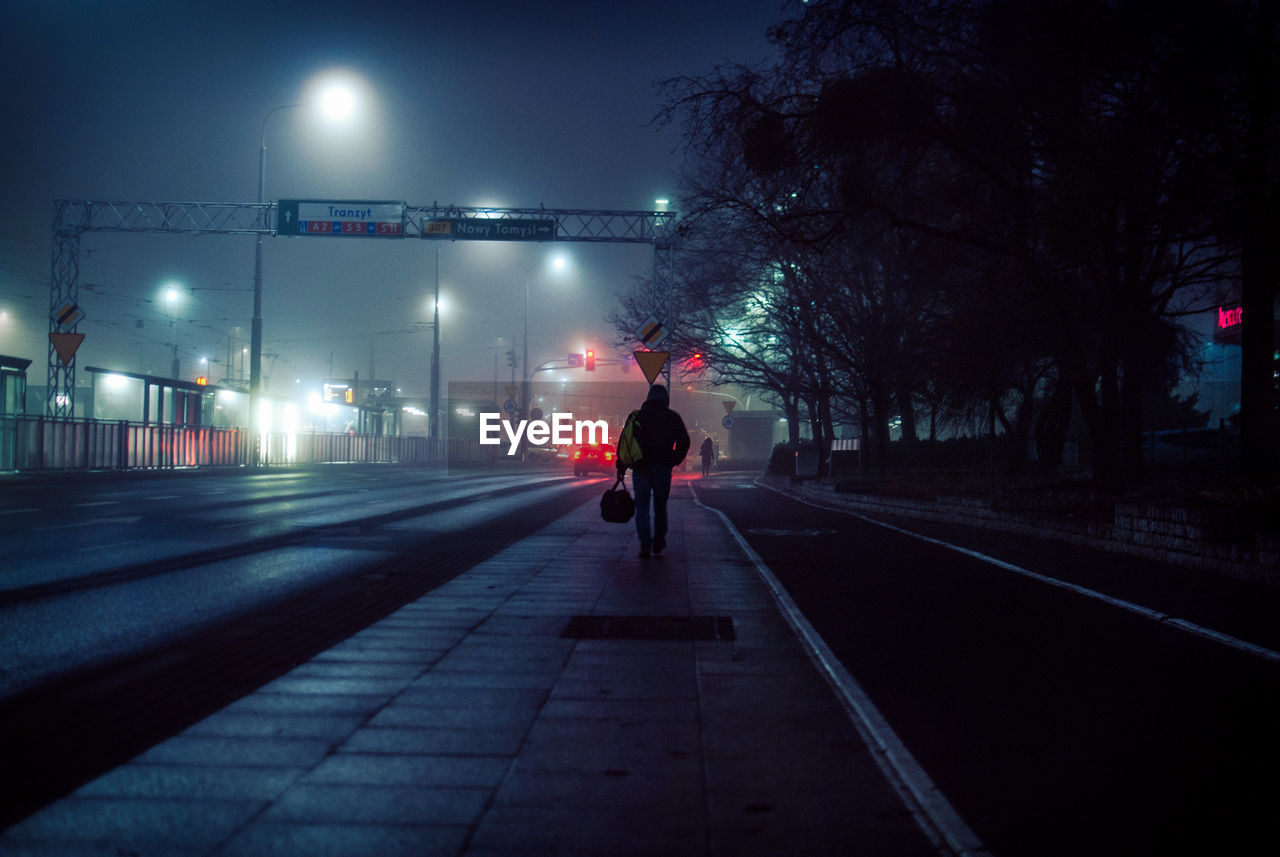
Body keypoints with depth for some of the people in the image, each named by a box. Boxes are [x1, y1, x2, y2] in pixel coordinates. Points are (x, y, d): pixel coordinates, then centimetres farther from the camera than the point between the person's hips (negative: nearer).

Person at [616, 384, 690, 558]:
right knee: (660, 507, 15)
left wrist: (621, 466, 8)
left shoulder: (637, 416, 5)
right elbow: (684, 442, 3)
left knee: (642, 508, 3)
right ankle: (658, 545, 17)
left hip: (641, 468, 0)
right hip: (663, 469, 0)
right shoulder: (673, 418, 3)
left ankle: (645, 546, -8)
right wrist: (675, 460, 18)